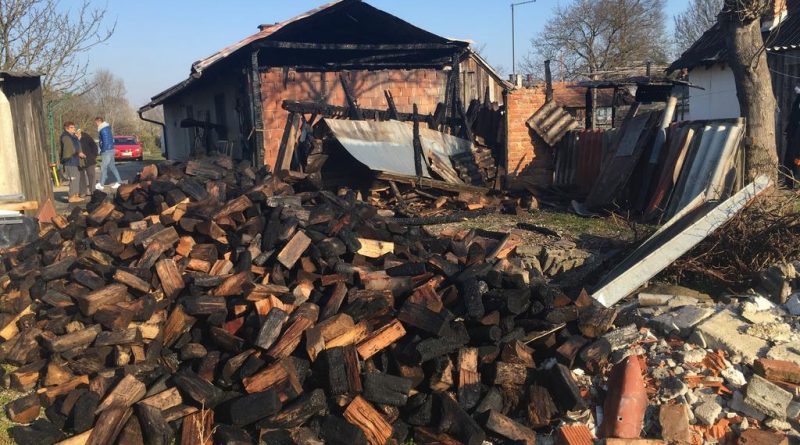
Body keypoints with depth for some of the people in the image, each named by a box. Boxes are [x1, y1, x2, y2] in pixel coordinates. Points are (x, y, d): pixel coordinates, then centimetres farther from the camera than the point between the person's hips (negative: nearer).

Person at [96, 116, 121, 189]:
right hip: (110, 150, 10)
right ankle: (119, 181, 16)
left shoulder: (103, 130, -16)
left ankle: (101, 184, -2)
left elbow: (105, 142, -21)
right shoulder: (107, 128, 14)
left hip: (107, 151, -10)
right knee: (112, 166, 14)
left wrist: (102, 151, -14)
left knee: (103, 167, -5)